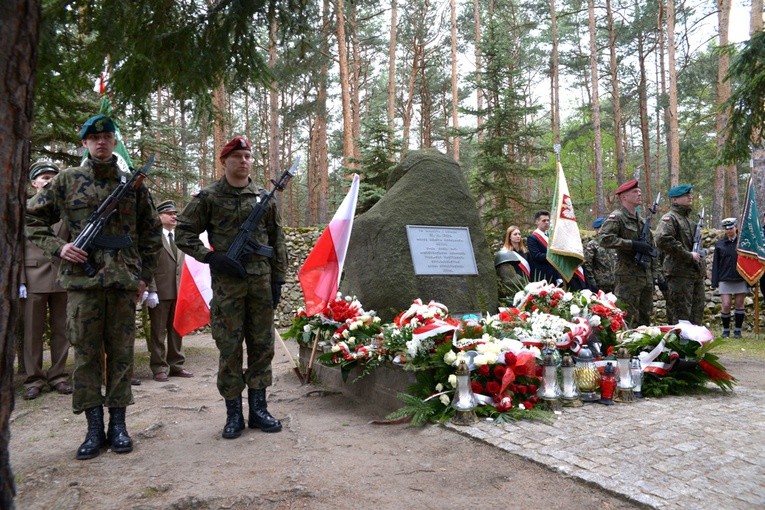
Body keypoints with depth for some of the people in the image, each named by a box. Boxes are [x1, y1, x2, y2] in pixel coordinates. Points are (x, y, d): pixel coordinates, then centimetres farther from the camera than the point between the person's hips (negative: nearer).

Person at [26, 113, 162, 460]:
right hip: (82, 280, 0)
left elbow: (152, 233, 13)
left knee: (121, 353, 6)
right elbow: (31, 219, 10)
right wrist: (57, 247, -6)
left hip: (124, 281, 1)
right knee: (86, 353, 4)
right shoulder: (67, 180, 6)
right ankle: (94, 428, 13)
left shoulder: (133, 183, 8)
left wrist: (145, 275, 7)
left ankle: (118, 424, 16)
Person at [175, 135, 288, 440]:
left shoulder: (264, 198, 10)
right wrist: (212, 258, -11)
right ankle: (233, 413, 13)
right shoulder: (208, 197, 1)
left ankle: (258, 408, 20)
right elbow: (183, 234, 1)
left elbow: (277, 241, 12)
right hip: (226, 283, -3)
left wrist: (278, 279, 6)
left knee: (262, 345, 8)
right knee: (229, 348, 2)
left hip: (261, 282, 3)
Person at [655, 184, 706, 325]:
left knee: (697, 316, 14)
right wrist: (688, 255, -20)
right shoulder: (669, 218, -8)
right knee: (682, 317, -6)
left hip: (697, 275, 9)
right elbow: (662, 240, -26)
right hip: (680, 274, -9)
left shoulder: (689, 219, 21)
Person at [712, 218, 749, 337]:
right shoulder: (720, 244, 5)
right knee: (726, 305, -4)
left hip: (741, 279, 0)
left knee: (739, 304, 6)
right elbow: (715, 264, 5)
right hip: (725, 280, 0)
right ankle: (725, 330, 13)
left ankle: (737, 330, 17)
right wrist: (715, 282, 0)